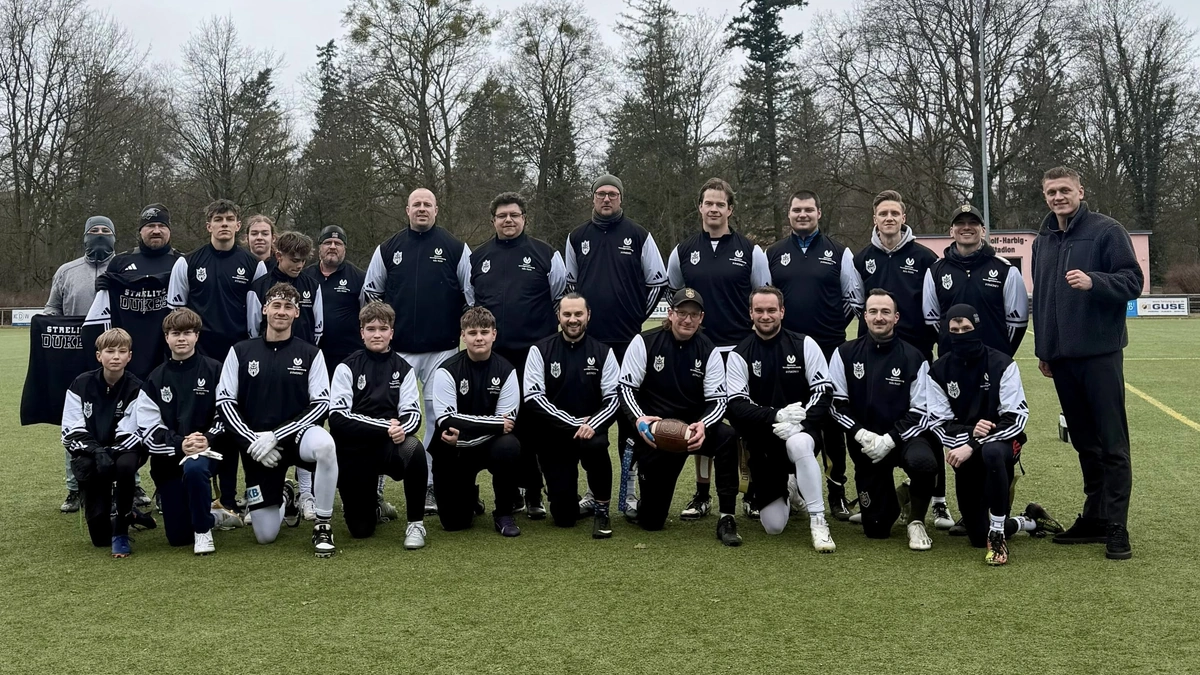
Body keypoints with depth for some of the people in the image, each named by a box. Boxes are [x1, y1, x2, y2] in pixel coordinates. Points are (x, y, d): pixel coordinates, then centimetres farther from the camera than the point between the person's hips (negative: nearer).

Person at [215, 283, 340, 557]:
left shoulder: (310, 354, -1)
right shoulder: (241, 352, 3)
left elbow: (321, 404, -7)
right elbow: (225, 402, 0)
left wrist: (276, 436, -16)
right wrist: (252, 441, -14)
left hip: (295, 434, -1)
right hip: (256, 448, 2)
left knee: (325, 445, -40)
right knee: (265, 536, 0)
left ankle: (323, 527, -21)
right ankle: (284, 499, 38)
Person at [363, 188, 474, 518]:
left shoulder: (455, 249, 5)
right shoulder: (387, 249, 8)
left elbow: (472, 295, 6)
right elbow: (370, 293, 14)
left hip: (443, 350, -1)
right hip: (396, 350, 1)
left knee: (440, 417, 3)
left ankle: (433, 485, 12)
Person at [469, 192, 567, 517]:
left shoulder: (545, 254, 4)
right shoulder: (478, 257, 12)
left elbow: (562, 300, 7)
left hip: (534, 355, -3)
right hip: (492, 356, 3)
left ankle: (533, 493, 7)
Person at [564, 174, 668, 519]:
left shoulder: (638, 235, 3)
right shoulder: (577, 237, 10)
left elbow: (657, 281, 6)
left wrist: (638, 316, 2)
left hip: (628, 341, -2)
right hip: (587, 341, 2)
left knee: (630, 414, 0)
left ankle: (628, 487, 8)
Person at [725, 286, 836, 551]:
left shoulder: (804, 345, -2)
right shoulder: (740, 355, -2)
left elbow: (824, 391, -6)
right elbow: (737, 405, -10)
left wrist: (799, 423, -21)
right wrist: (776, 416, -24)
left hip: (801, 431, -1)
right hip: (763, 443, 1)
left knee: (799, 445, -39)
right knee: (773, 526, -3)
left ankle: (818, 521, -25)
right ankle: (782, 492, 33)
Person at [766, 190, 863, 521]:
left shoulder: (838, 253, 6)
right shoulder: (773, 254, 10)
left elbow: (854, 297, 8)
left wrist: (833, 325, 3)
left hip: (828, 350, -1)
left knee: (832, 420, 1)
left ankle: (837, 490, 8)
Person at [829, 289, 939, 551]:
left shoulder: (913, 358, -4)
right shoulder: (845, 354, 0)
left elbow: (920, 412, -7)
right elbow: (838, 404, -1)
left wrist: (889, 440, -18)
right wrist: (861, 434, -15)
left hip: (904, 437, -1)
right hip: (865, 444, 1)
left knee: (923, 461, -38)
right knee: (877, 529, -1)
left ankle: (916, 520, -8)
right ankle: (894, 501, 38)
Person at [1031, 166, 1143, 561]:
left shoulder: (1106, 231, -3)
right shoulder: (1043, 240, 15)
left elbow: (1133, 281, -8)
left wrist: (1093, 281, -25)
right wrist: (1043, 350, 19)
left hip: (1100, 353, -6)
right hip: (1062, 356, 6)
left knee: (1112, 442, -3)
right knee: (1084, 441, 12)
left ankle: (1116, 527, 0)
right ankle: (1094, 517, 20)